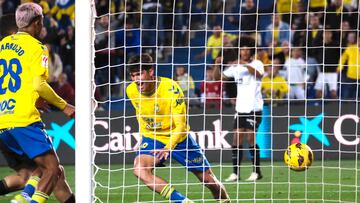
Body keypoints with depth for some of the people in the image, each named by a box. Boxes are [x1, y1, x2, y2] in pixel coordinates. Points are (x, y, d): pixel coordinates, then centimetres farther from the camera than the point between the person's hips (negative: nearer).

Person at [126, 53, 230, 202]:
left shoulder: (171, 88, -26)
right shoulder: (131, 90, -13)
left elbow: (181, 126, -29)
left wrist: (168, 148, -45)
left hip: (178, 138, -2)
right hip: (152, 139, 2)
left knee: (208, 179, 6)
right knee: (139, 170, -29)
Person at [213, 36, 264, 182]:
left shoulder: (256, 64, -3)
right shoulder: (236, 67, 12)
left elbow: (259, 74, -26)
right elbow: (218, 77, 13)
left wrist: (246, 64, -39)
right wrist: (217, 65, -6)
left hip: (254, 108, -5)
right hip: (240, 108, 5)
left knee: (250, 137, -10)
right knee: (237, 138, -1)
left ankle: (256, 172, -1)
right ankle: (236, 172, 1)